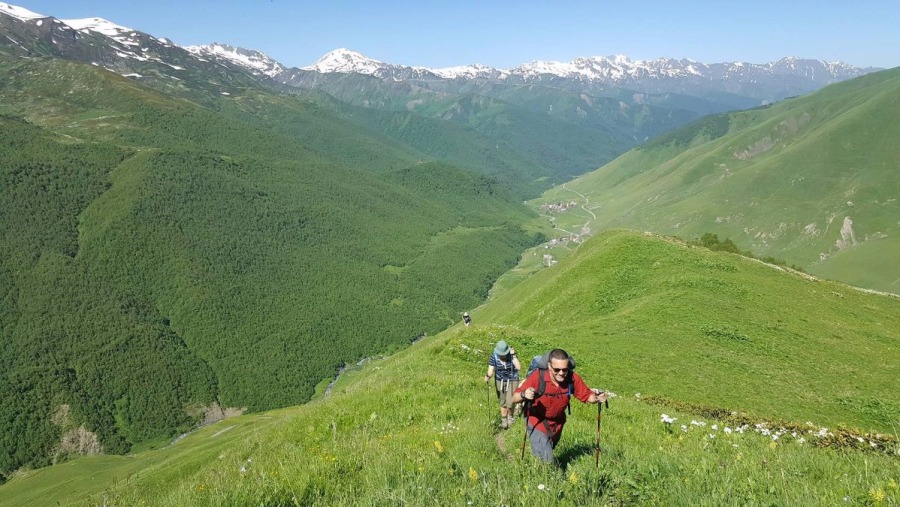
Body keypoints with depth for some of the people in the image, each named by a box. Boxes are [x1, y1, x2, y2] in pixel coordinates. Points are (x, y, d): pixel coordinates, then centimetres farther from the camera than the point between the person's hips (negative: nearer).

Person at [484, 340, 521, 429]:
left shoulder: (511, 355, -17)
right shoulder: (493, 357, -15)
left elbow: (519, 367, -26)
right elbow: (490, 371, -19)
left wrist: (513, 355, -30)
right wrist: (488, 376, -40)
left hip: (512, 381, -1)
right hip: (500, 381, 1)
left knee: (510, 403, -7)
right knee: (502, 403, 10)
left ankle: (510, 416, 25)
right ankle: (504, 420, 34)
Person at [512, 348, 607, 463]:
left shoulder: (572, 378, -23)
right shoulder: (537, 376, -32)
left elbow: (587, 395, -8)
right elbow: (514, 398, -29)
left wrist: (597, 398, -30)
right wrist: (524, 395, -51)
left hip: (557, 423, 4)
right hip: (537, 422, -4)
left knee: (549, 451, 26)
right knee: (546, 460, -10)